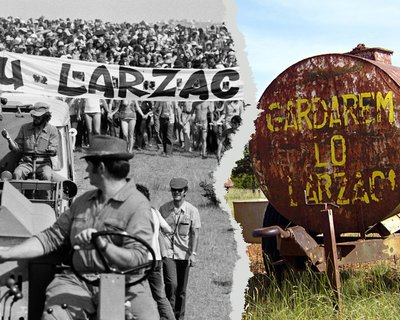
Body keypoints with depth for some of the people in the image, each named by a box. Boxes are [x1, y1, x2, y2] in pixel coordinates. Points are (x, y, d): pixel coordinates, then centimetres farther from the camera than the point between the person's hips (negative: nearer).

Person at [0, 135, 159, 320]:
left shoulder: (138, 205, -3)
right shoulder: (83, 201, 18)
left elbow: (138, 258, -12)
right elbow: (52, 237, 16)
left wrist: (103, 245, -27)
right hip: (77, 281, 3)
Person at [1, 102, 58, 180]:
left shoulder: (52, 130, 5)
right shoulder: (24, 128, 11)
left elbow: (54, 149, 0)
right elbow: (18, 147, 10)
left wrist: (51, 150, -25)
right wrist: (9, 139, -9)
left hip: (43, 163, -2)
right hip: (26, 163, 2)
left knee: (47, 176, -34)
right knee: (17, 174, -30)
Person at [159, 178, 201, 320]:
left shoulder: (192, 210, 0)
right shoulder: (164, 209, 5)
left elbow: (195, 233, -2)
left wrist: (193, 253, -12)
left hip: (183, 254, 0)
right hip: (167, 253, 0)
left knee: (182, 289, 6)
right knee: (171, 284, -16)